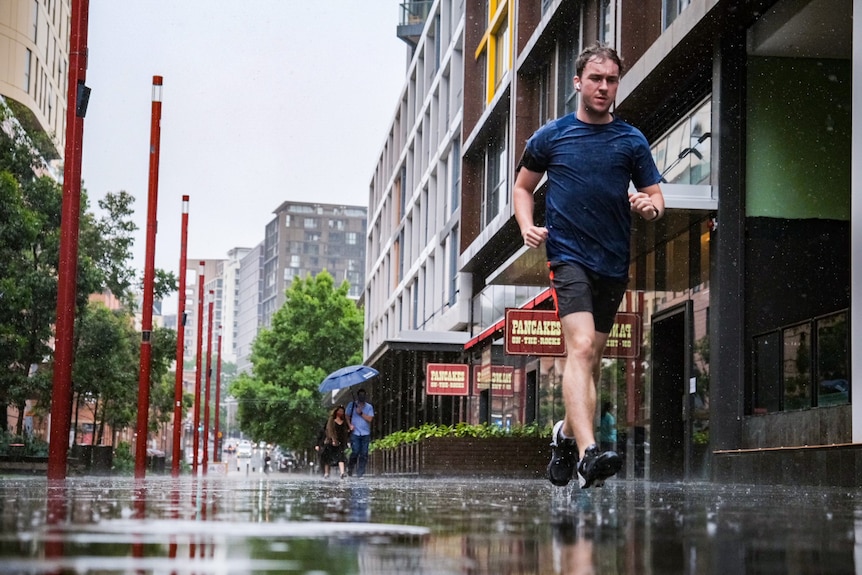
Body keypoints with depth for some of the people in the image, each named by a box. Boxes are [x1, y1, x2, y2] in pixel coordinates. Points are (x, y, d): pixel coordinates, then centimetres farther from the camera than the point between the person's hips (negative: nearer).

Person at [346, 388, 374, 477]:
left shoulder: (369, 407, 11)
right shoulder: (351, 405, 10)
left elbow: (370, 419, 1)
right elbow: (347, 416, 8)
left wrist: (361, 413, -9)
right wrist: (350, 425, -9)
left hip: (366, 434, 2)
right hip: (355, 433, -2)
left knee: (364, 454, -3)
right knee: (355, 452, -12)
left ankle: (360, 472, 1)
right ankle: (350, 469, 8)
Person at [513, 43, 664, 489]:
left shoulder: (632, 141, 9)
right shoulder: (550, 136, 4)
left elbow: (655, 196, 11)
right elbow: (522, 187, 14)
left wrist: (650, 206, -13)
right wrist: (527, 226, -4)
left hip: (614, 265, 4)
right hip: (568, 256, -4)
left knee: (591, 358, 12)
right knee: (581, 347, -22)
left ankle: (567, 434, 36)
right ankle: (587, 453, -33)